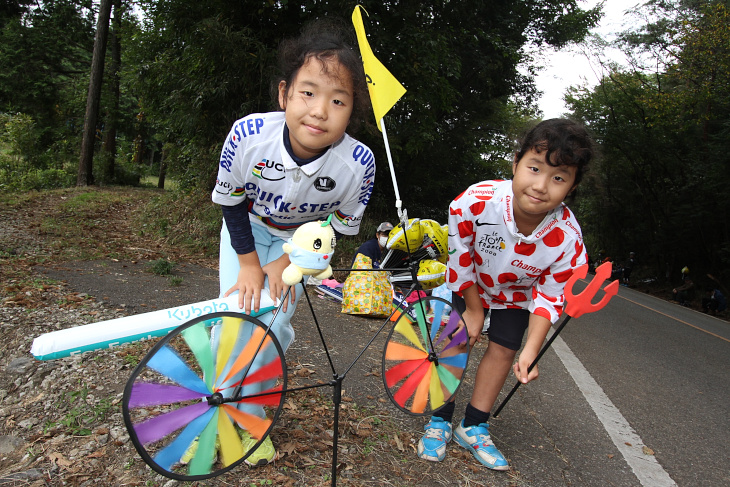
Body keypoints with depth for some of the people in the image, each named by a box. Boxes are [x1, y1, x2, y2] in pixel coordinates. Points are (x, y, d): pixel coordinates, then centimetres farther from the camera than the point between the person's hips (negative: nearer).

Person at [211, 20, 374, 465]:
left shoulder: (359, 163, -34)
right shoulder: (248, 135, -34)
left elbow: (341, 226, -15)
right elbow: (230, 202, -15)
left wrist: (285, 262, -17)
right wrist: (249, 263, -14)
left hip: (302, 241, 0)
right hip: (248, 231, 1)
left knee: (272, 324, -7)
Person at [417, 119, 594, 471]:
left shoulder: (567, 242, -34)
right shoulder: (475, 201, -40)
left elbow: (548, 297, -18)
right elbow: (460, 257, -22)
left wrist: (530, 353, -26)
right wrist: (473, 309, -11)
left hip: (515, 294, 1)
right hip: (467, 285, -1)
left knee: (503, 350, 4)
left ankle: (473, 426, 22)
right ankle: (440, 421, 17)